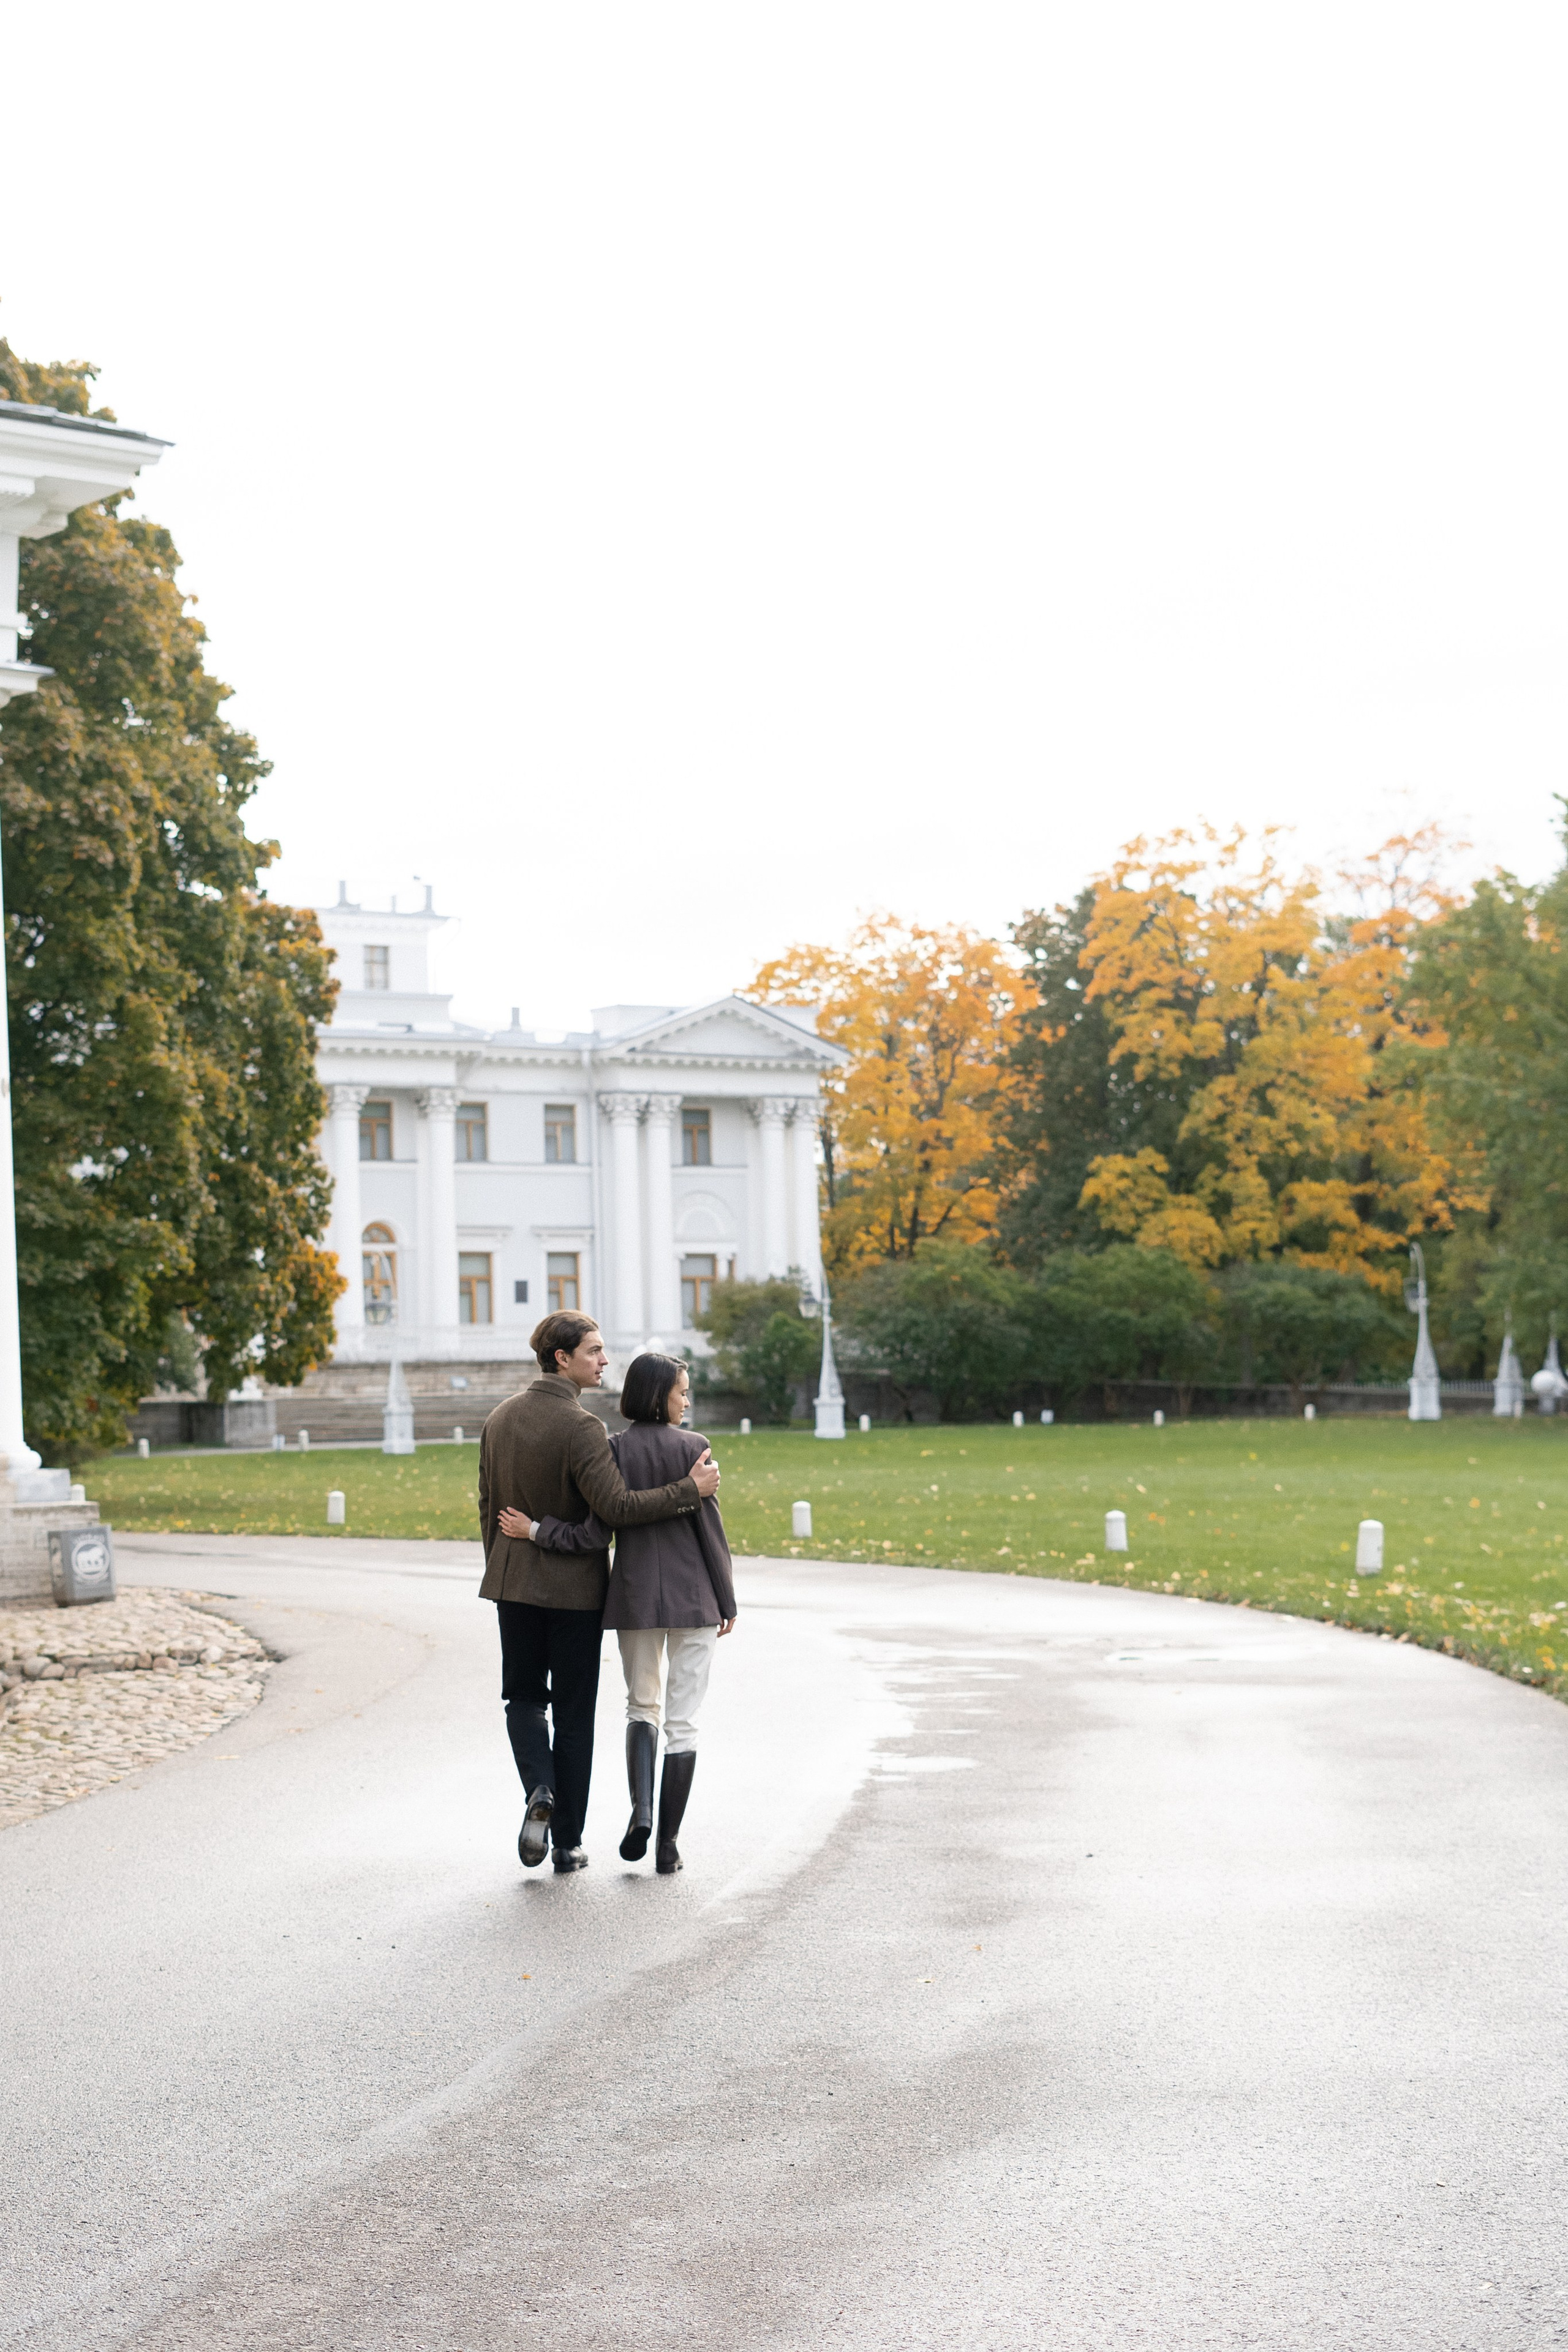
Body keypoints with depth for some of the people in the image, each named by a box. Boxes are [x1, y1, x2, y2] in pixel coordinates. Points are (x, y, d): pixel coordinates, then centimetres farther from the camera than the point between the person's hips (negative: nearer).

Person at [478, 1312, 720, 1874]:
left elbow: (488, 1506, 11)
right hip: (575, 1586, -5)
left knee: (524, 1696, 18)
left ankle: (539, 1790, -9)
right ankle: (568, 1843, 10)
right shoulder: (580, 1427, -19)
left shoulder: (501, 1418, 3)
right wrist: (690, 1490, -19)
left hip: (515, 1580, 5)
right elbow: (616, 1507, -24)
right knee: (573, 1712, 5)